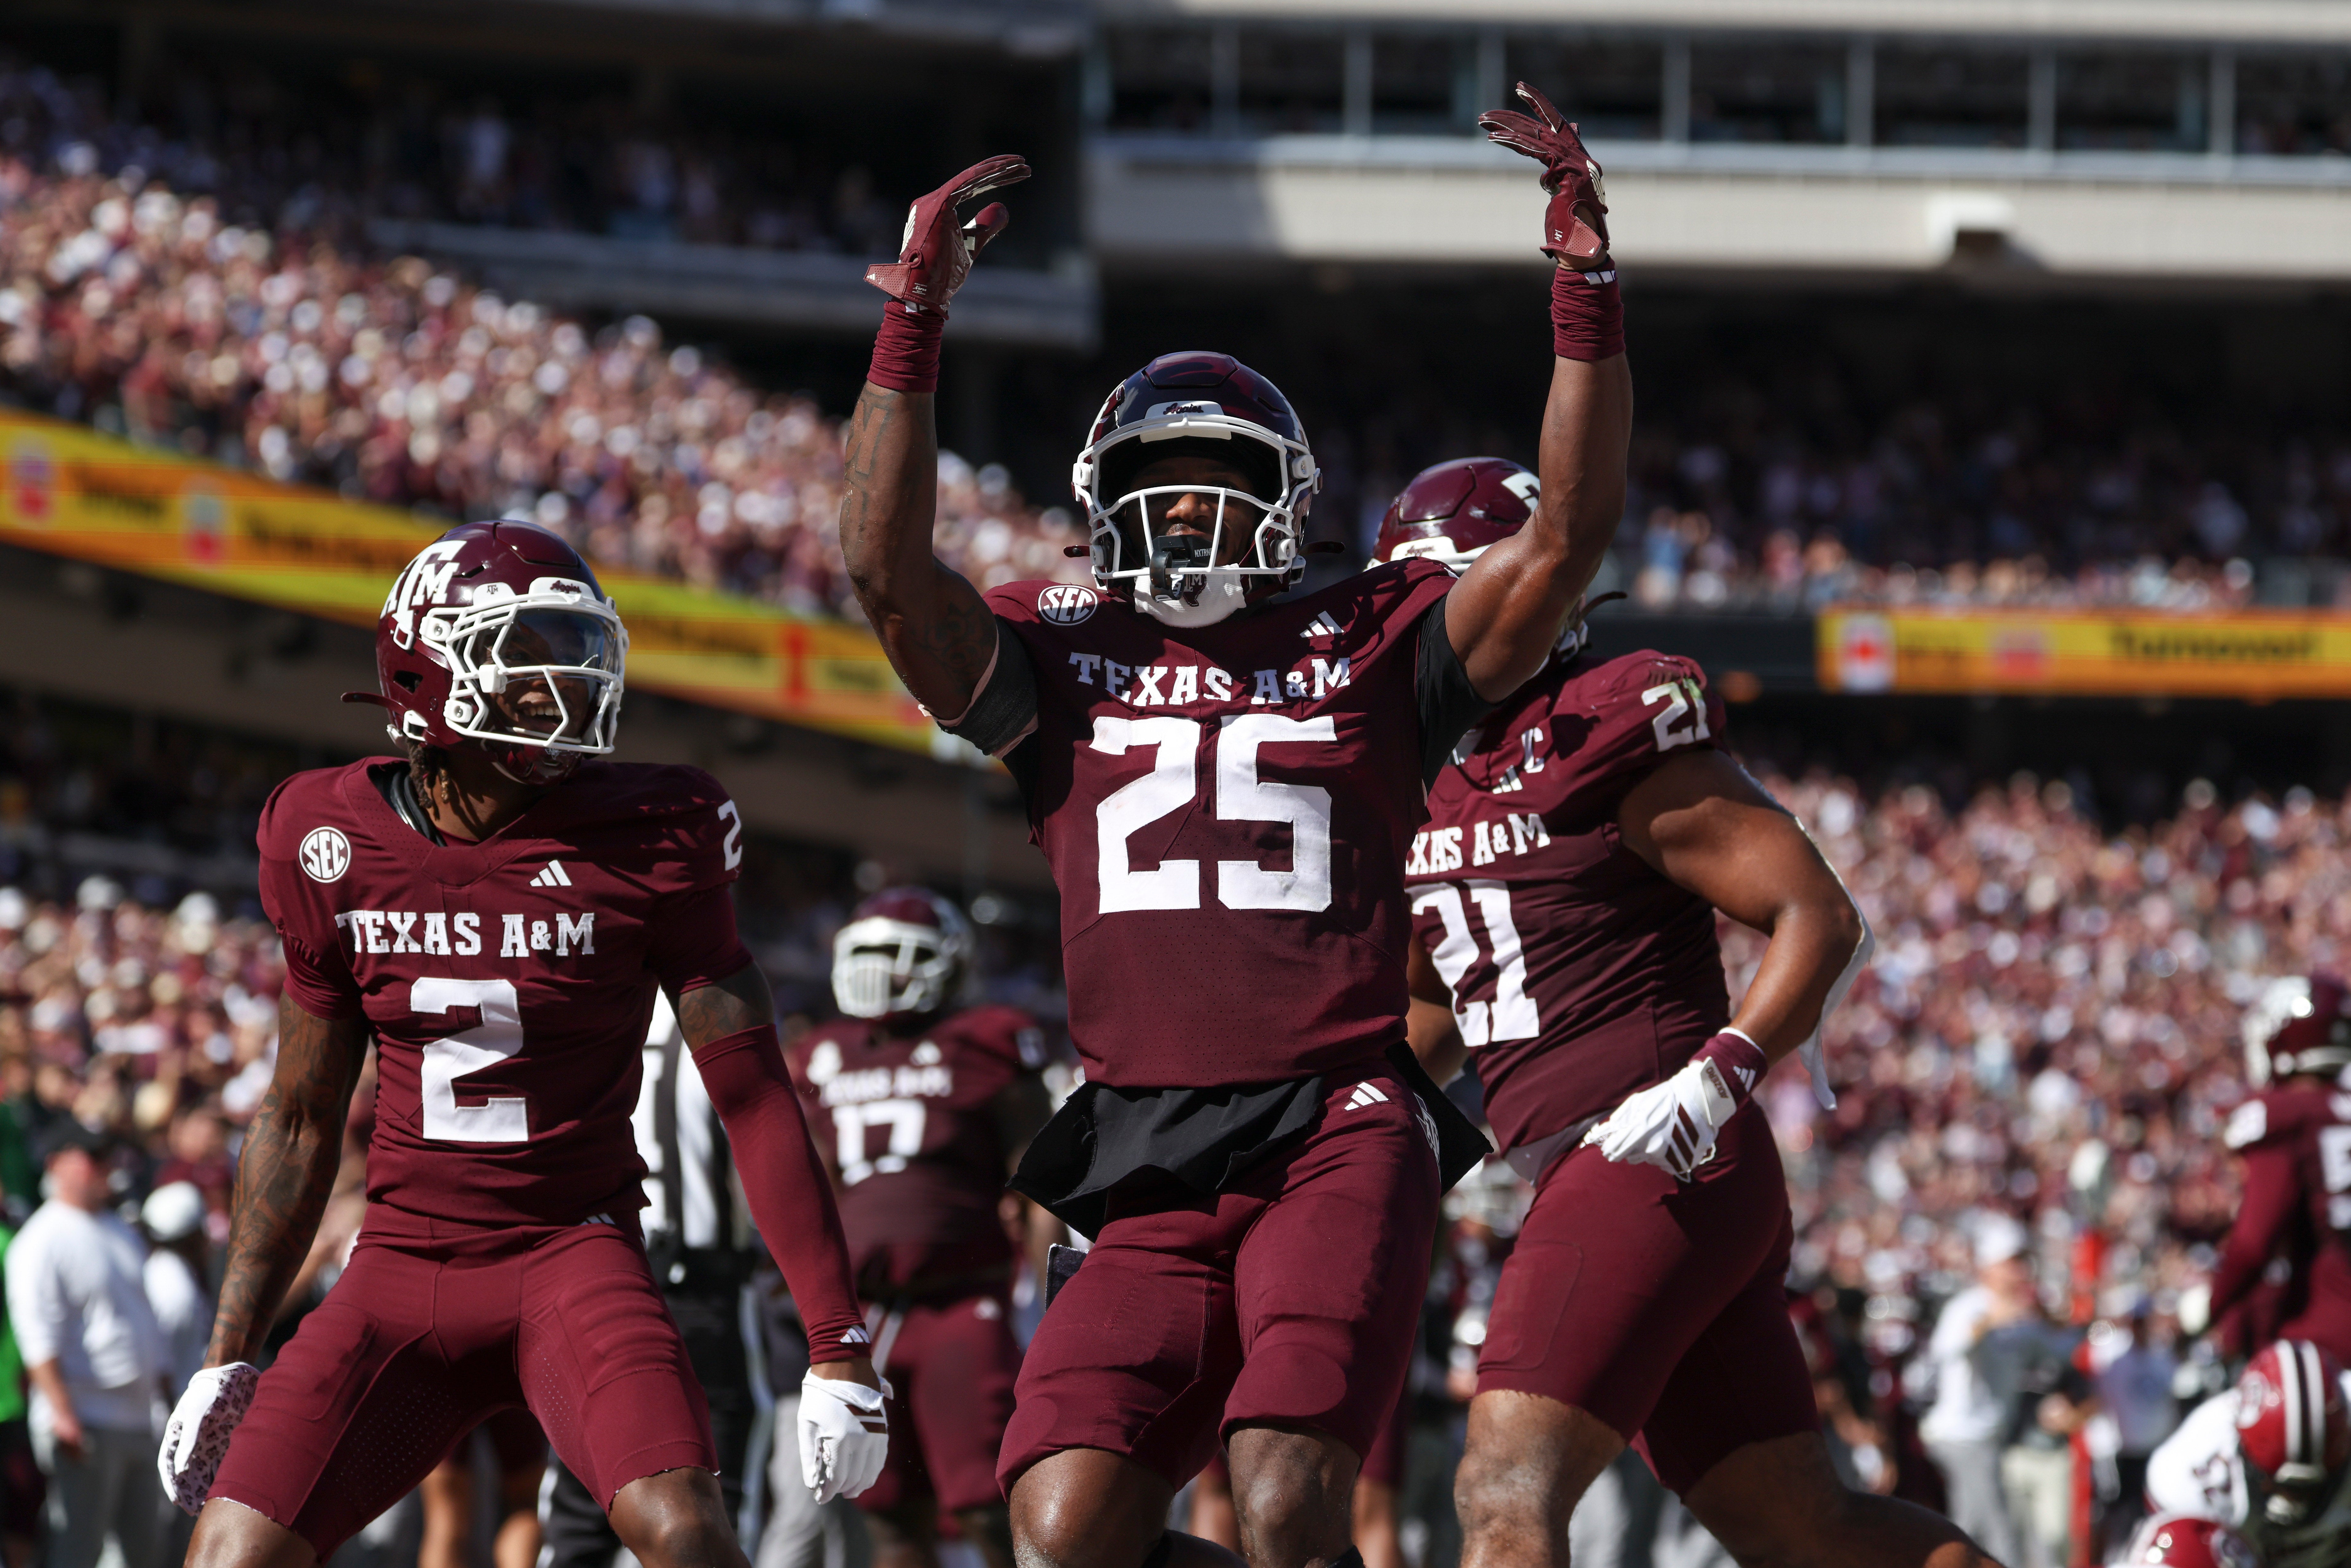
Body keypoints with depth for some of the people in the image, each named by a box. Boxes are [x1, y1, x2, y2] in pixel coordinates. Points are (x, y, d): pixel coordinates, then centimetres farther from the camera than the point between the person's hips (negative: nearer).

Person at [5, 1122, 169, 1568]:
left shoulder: (120, 1231, 18)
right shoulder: (42, 1241, -9)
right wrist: (63, 1413, -23)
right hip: (87, 1422, -9)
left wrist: (167, 1393, 22)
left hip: (136, 1421, 9)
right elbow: (39, 1337, -16)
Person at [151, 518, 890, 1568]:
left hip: (574, 1255, -3)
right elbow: (299, 1120, 12)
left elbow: (755, 1100, -5)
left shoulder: (646, 844, -8)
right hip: (403, 1268, 3)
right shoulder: (338, 846, 1)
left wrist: (838, 1347, -9)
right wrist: (229, 1360, 13)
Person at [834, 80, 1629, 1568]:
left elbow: (1567, 539, 1)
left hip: (1338, 1136, -2)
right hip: (1151, 1174, 3)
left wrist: (1587, 293, -7)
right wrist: (914, 321, -6)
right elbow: (888, 565, 0)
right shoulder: (1059, 661, 15)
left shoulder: (1369, 650, 12)